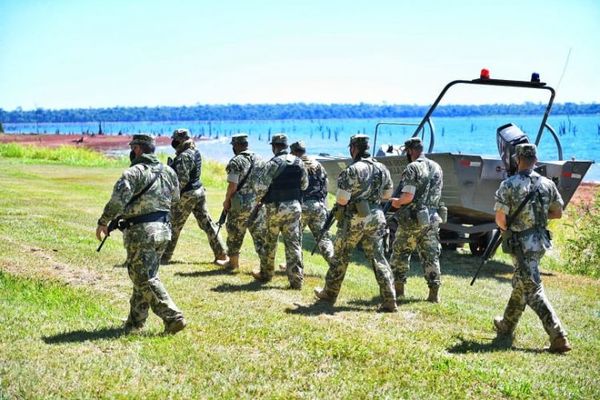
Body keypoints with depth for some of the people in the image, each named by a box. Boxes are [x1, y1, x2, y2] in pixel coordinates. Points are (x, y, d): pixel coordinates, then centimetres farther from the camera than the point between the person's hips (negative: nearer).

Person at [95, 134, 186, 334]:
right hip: (164, 230, 8)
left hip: (141, 232, -7)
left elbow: (117, 201, -19)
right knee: (144, 275, 17)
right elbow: (175, 199, 19)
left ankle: (173, 317, -9)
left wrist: (103, 222, -8)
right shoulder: (168, 172, 9)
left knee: (145, 279, -1)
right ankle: (135, 321, 25)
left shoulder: (134, 172, -13)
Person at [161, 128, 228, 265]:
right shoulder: (196, 152, 9)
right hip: (199, 191, 9)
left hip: (187, 195, -8)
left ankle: (164, 257, 13)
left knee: (174, 226, 3)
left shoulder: (183, 156, -19)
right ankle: (222, 254, 9)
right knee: (207, 223, 9)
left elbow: (183, 180, -22)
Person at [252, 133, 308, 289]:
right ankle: (296, 279, -1)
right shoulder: (298, 162, 2)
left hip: (276, 207, -4)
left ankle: (266, 274, 26)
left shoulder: (272, 163, -13)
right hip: (294, 206, 4)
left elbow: (262, 186, -13)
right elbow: (305, 184, 9)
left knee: (270, 242, 12)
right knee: (294, 243, 3)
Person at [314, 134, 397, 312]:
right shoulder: (382, 168, 4)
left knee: (340, 256, 12)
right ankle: (389, 301, 1)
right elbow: (387, 194, 16)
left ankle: (330, 293, 25)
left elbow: (341, 199, -17)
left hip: (354, 219, -5)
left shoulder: (352, 170, -16)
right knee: (377, 257, 7)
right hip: (375, 217, 5)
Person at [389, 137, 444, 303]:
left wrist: (397, 202, -1)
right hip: (432, 219, 6)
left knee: (400, 252, 8)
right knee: (431, 255, 8)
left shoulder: (412, 168, -13)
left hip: (413, 220, -6)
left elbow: (408, 196, -20)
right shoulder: (437, 168, 10)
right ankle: (434, 292, 6)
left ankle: (398, 288, 12)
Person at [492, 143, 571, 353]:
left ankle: (558, 337, -11)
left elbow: (500, 219, -15)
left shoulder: (508, 185, -15)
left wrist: (505, 229, 6)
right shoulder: (547, 184, 1)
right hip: (540, 241, 7)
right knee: (520, 283, 22)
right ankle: (507, 326, 39)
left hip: (521, 243, -7)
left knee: (533, 290, -4)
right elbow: (558, 213, 9)